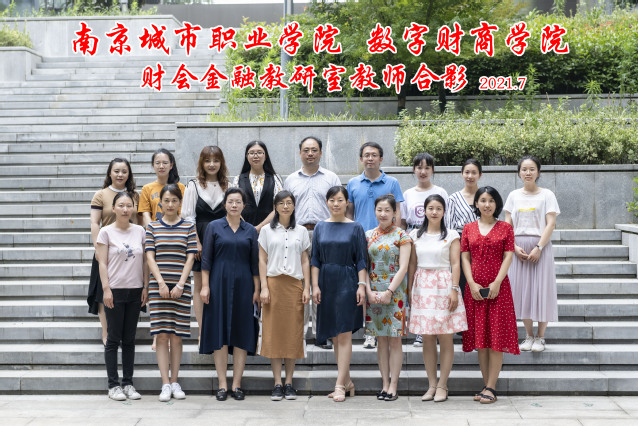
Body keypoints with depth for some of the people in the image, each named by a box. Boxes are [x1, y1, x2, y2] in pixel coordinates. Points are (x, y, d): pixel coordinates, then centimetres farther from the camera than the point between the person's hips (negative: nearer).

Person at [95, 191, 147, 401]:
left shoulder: (139, 231, 8)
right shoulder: (106, 232, -2)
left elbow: (144, 262, 10)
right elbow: (102, 263, -4)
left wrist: (145, 287, 4)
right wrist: (106, 289, -11)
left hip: (135, 291, 4)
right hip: (115, 291, -3)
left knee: (129, 339, 9)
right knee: (113, 339, 1)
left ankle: (128, 383, 15)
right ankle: (114, 385, 7)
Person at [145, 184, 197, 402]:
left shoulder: (189, 227, 6)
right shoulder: (152, 227, 7)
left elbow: (190, 258, 1)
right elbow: (150, 257, 1)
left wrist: (180, 285, -8)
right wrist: (161, 282, -10)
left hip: (181, 287, 0)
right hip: (158, 286, 0)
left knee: (177, 335, 3)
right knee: (162, 334, -2)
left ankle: (175, 382, 12)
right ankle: (165, 384, 0)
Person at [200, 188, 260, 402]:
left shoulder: (251, 231, 8)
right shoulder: (214, 227, 3)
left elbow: (255, 263, 8)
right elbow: (206, 259, 1)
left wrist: (256, 289, 3)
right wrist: (205, 286, -6)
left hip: (243, 286, 2)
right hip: (219, 284, -1)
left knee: (242, 334, 1)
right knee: (220, 333, -1)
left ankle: (237, 384, 8)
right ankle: (222, 385, 5)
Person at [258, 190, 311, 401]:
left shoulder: (301, 231, 10)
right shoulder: (267, 231, 6)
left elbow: (305, 261, 10)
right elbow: (262, 260, 5)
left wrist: (307, 288, 2)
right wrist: (264, 287, -4)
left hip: (294, 285, 1)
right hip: (274, 284, -1)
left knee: (293, 333, 1)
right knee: (273, 332, -3)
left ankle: (289, 383, 8)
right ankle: (277, 384, 2)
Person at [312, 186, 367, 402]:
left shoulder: (355, 228, 0)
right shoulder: (320, 227, 7)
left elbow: (361, 260, -2)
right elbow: (315, 259, 7)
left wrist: (361, 285, -11)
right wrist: (315, 285, -1)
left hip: (347, 283, -4)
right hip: (326, 282, 4)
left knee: (344, 334, -7)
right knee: (334, 336, 9)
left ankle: (340, 385, -6)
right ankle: (347, 381, 20)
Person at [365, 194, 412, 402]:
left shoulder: (401, 236, -2)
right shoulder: (368, 235, 8)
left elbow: (403, 268, -7)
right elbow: (363, 266, 6)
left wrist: (389, 292, -14)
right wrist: (369, 291, -6)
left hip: (395, 291, -3)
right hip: (373, 292, 3)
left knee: (395, 338, -1)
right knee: (381, 338, 7)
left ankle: (393, 386, 4)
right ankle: (385, 384, 13)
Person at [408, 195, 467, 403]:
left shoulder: (451, 235, 3)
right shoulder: (416, 235, 10)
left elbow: (455, 264, -2)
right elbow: (412, 265, 12)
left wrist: (454, 290, -11)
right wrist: (409, 290, 8)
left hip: (444, 286, -2)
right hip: (422, 286, 2)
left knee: (445, 338, -2)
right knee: (427, 339, 4)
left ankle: (442, 385, 6)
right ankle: (432, 384, 12)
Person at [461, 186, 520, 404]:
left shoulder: (505, 228, 4)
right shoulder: (469, 228, 10)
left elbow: (508, 257, -2)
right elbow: (465, 258, 5)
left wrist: (497, 283, -13)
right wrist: (472, 284, -7)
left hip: (497, 287, -2)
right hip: (475, 287, 2)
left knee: (497, 336, -4)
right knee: (479, 336, 4)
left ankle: (490, 387, -2)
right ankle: (486, 385, 11)